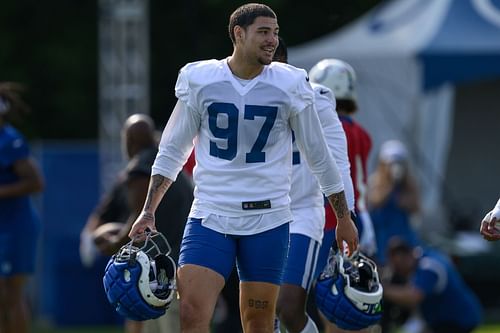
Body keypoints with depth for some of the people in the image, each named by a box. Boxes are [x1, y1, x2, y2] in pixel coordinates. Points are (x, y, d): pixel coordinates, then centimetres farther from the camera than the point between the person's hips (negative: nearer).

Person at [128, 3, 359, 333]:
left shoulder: (291, 86, -1)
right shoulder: (199, 80, 0)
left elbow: (319, 155, 9)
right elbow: (172, 151, 9)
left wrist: (344, 218, 12)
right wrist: (148, 212, 3)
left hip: (268, 218, 0)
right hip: (210, 215, 0)